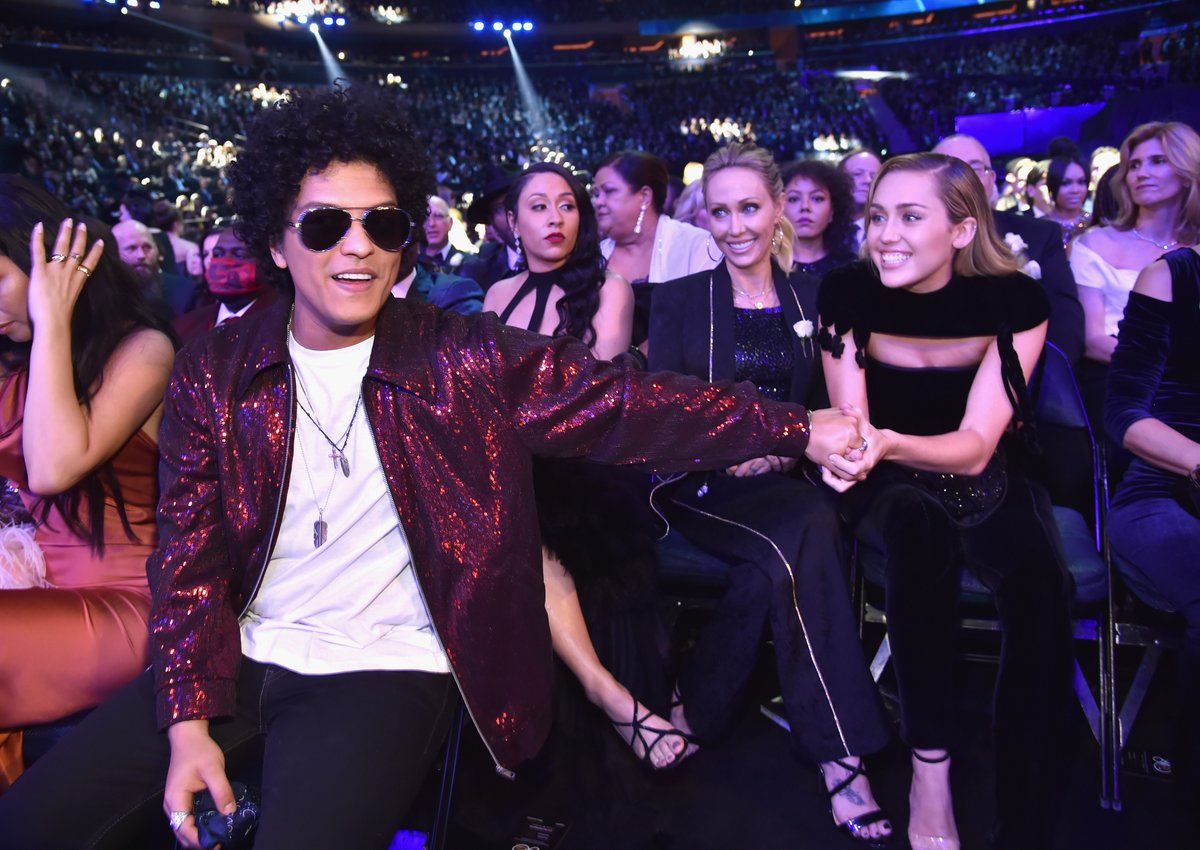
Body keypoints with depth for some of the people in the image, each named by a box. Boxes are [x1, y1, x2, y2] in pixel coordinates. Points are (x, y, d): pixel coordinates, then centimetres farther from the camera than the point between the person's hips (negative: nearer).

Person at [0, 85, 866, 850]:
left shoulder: (466, 358, -5)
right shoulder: (216, 369, 2)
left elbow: (623, 402, -8)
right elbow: (189, 556, 2)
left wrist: (796, 430, -16)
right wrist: (191, 722, -9)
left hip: (385, 671, -3)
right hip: (238, 662, 4)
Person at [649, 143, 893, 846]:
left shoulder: (812, 298, 12)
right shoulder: (679, 299, 6)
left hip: (785, 481, 2)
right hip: (701, 484, -2)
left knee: (789, 552, -34)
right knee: (805, 533, -31)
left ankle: (699, 708, -21)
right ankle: (840, 758, -25)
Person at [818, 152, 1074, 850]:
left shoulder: (1016, 300, -15)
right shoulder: (848, 294, -12)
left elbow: (977, 447, -20)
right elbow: (851, 424, -13)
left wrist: (886, 442, -41)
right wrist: (846, 447, -38)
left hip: (988, 486, 1)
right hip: (891, 488, 0)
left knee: (1041, 584, -30)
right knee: (915, 521, -36)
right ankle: (930, 766, -26)